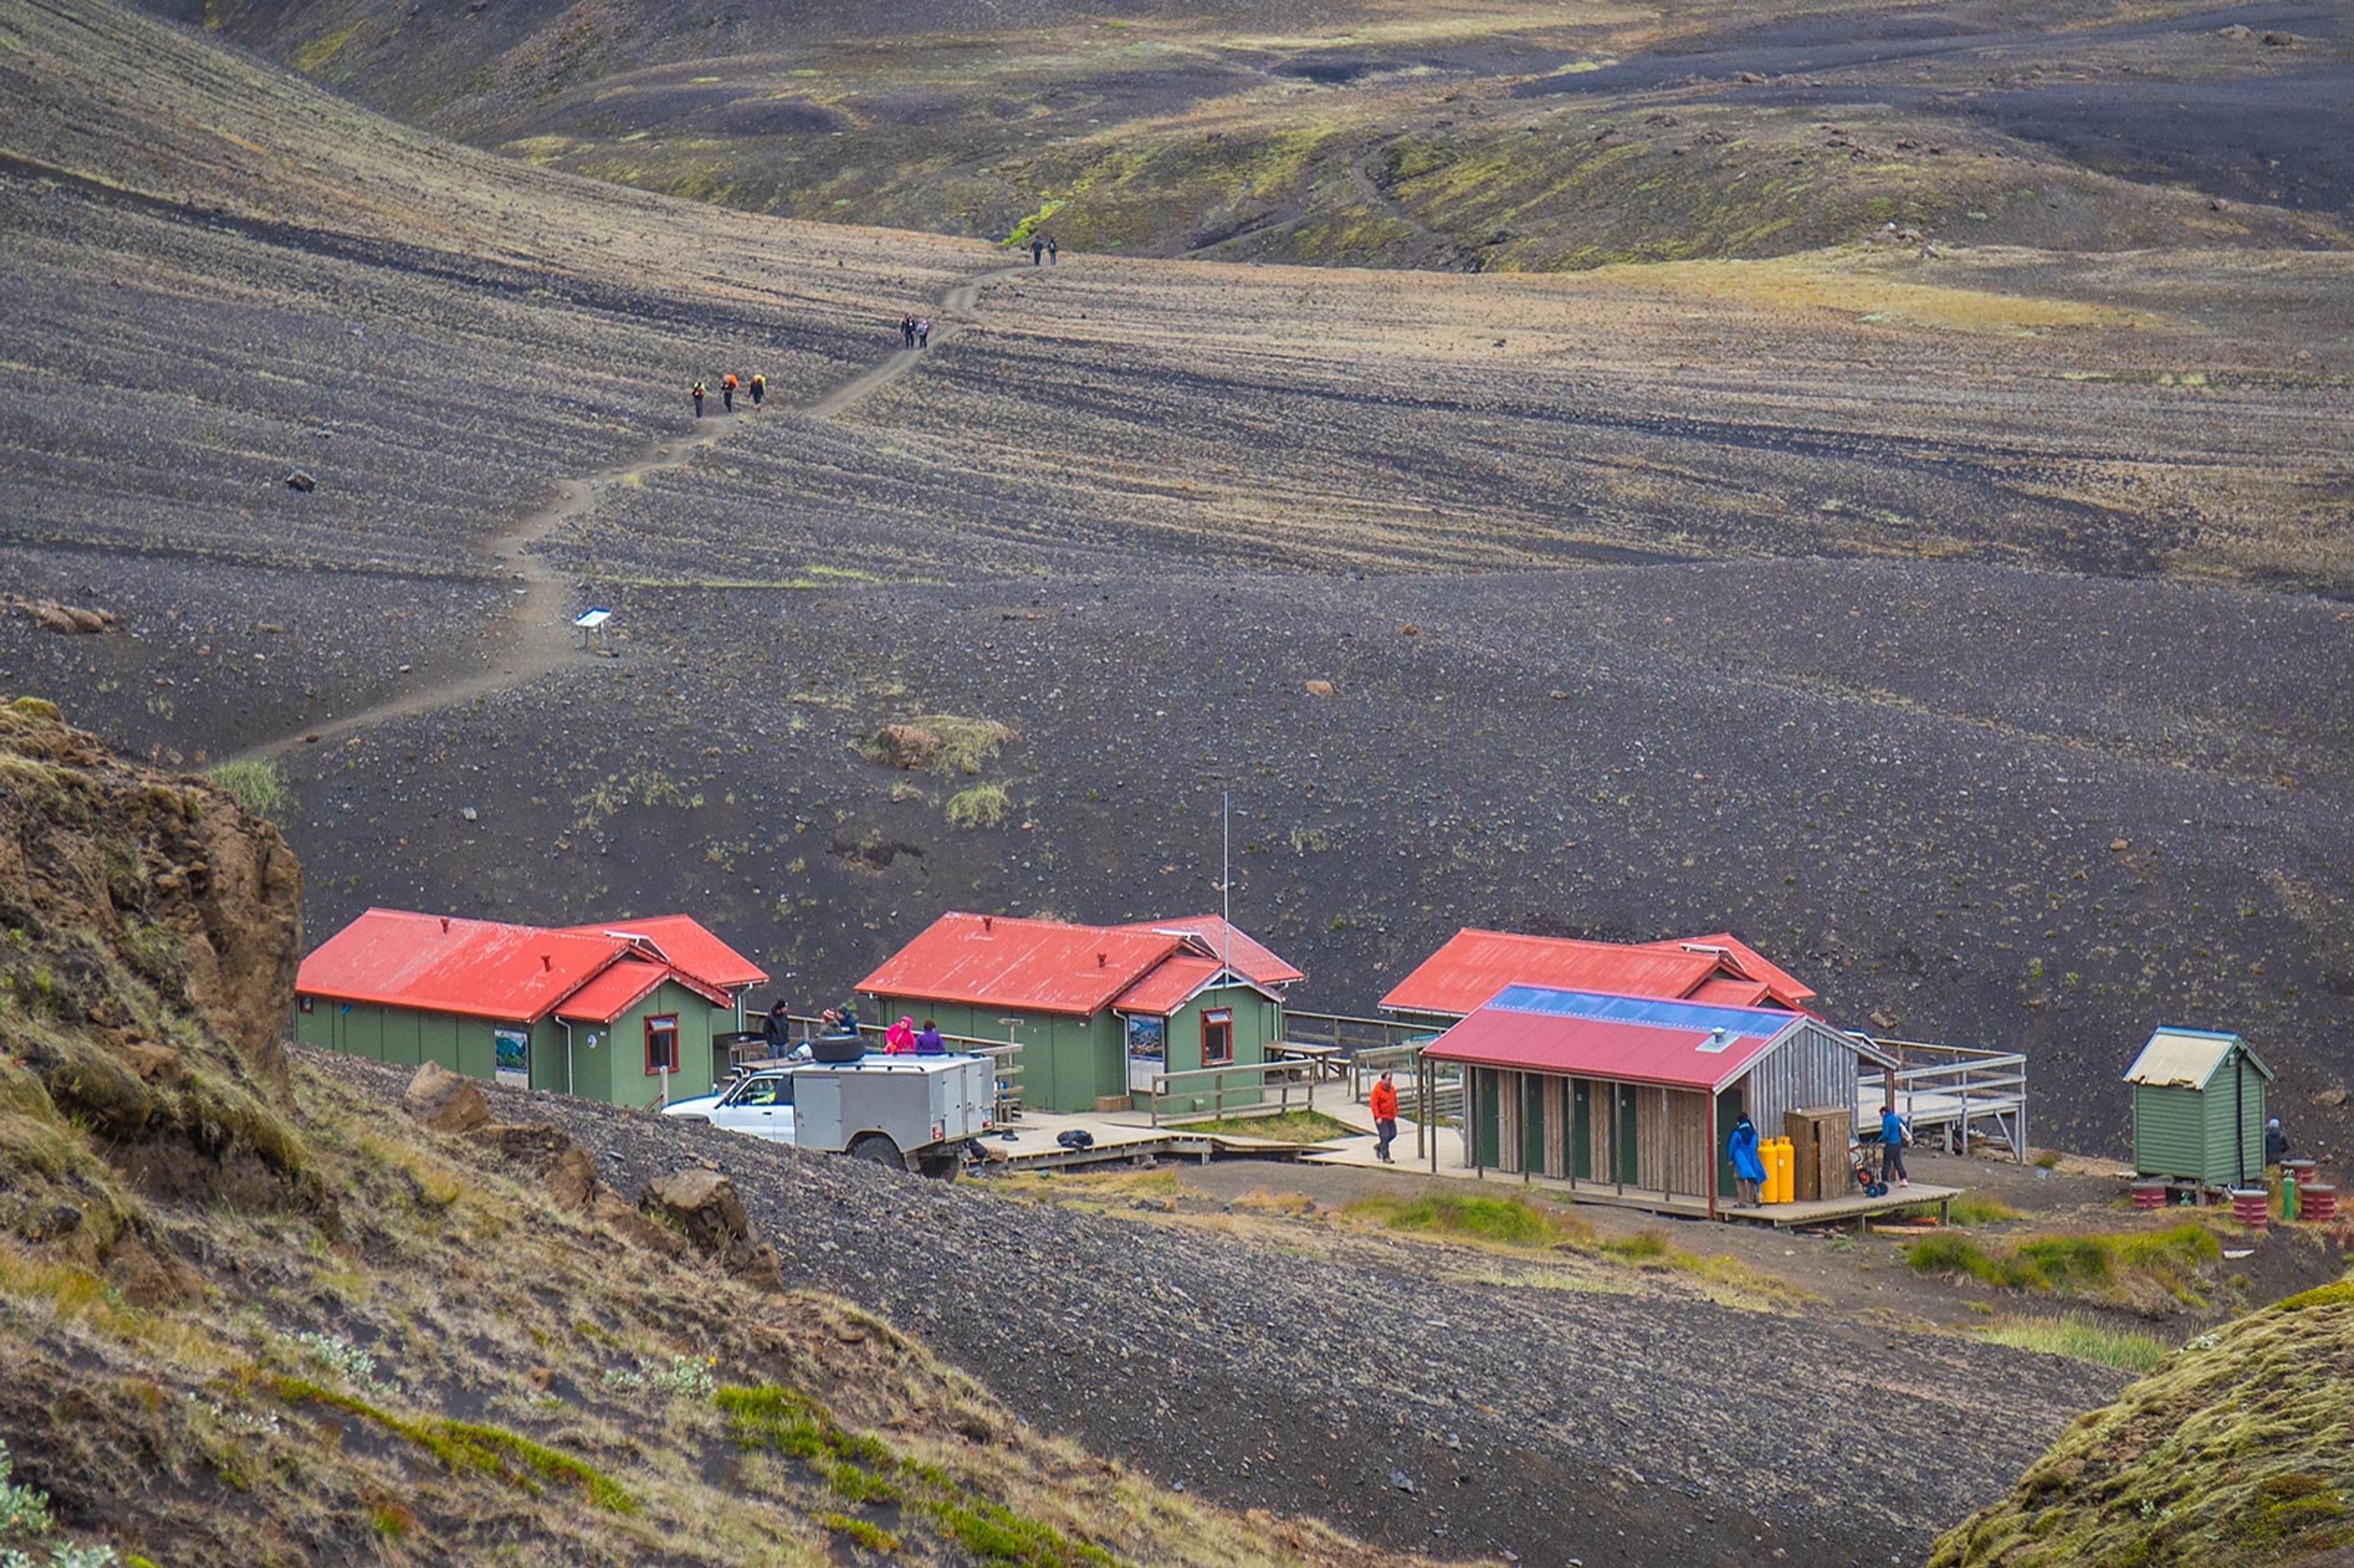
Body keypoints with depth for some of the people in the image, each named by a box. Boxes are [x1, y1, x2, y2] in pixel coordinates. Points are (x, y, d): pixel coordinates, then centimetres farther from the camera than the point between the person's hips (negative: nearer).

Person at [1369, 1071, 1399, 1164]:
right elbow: (1374, 1104, -17)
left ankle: (1379, 1146, 30)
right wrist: (1378, 1117, -21)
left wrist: (1395, 1113, 16)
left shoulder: (1392, 1088, 7)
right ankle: (1385, 1157, -2)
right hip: (1381, 1117, -7)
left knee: (1393, 1134, 8)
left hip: (1390, 1117, 8)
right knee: (1385, 1135, -9)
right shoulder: (1377, 1090, -15)